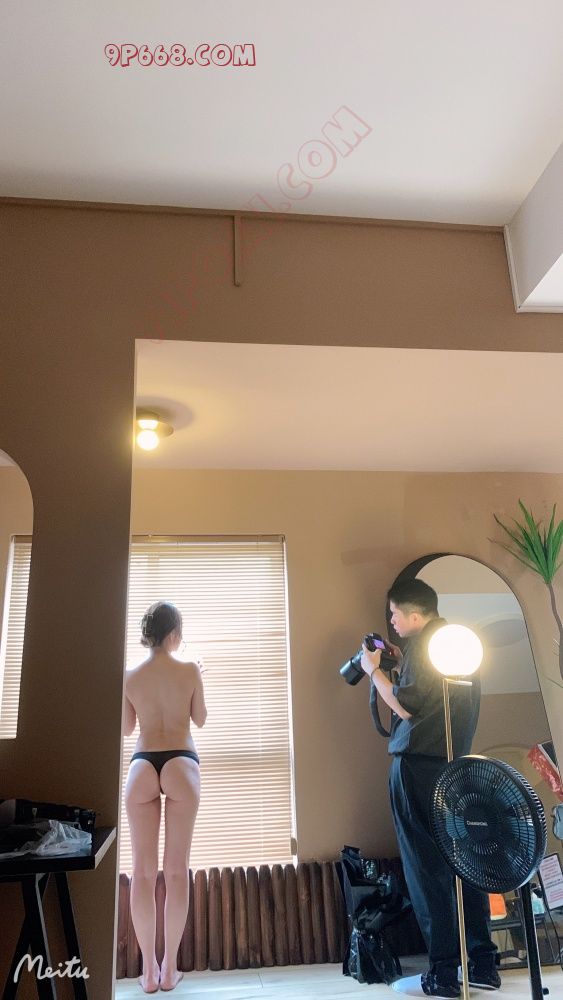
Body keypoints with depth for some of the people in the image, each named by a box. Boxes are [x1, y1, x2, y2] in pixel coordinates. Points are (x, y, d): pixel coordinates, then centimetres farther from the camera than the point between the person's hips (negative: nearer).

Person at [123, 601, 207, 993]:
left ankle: (149, 970, 14)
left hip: (142, 766, 2)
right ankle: (169, 969, 12)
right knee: (177, 869, 5)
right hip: (181, 764, -1)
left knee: (143, 870, 7)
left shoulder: (130, 676, 2)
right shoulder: (189, 670, -4)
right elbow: (201, 719, 7)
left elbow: (126, 728, 13)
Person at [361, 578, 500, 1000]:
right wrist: (400, 665, 14)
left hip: (418, 766, -8)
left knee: (428, 868, 1)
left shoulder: (423, 643, -15)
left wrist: (374, 670, -7)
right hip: (457, 765, 8)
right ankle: (484, 962, 22)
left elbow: (408, 707, -18)